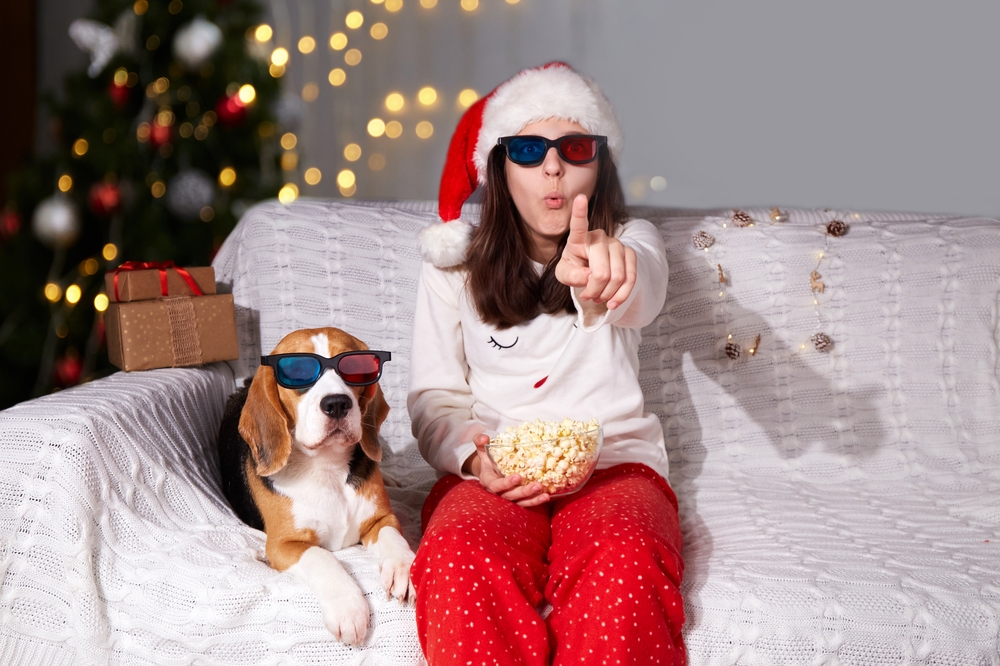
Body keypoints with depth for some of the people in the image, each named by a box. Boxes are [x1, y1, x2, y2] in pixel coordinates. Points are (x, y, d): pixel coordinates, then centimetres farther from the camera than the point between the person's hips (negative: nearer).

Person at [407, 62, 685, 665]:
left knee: (627, 563, -37)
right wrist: (473, 458, -15)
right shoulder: (453, 263, 12)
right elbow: (434, 399, 10)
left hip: (614, 462, 0)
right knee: (459, 557, -36)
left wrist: (601, 280, -48)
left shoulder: (631, 240, 8)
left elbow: (641, 293, -20)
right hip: (492, 472, 1)